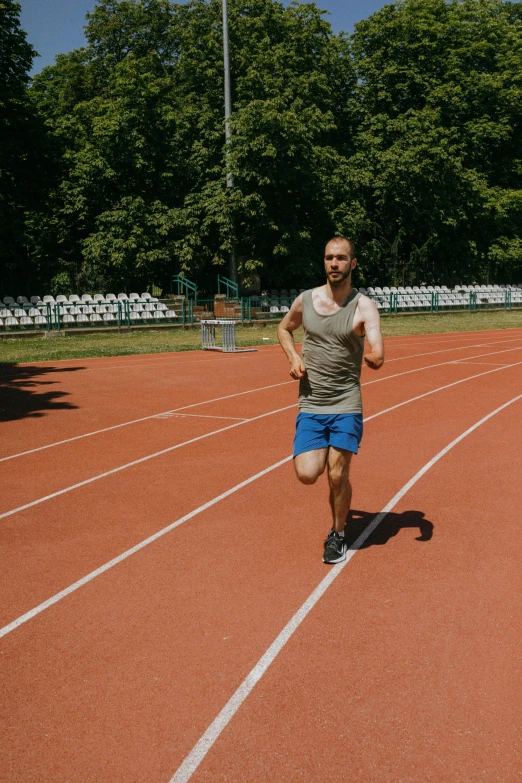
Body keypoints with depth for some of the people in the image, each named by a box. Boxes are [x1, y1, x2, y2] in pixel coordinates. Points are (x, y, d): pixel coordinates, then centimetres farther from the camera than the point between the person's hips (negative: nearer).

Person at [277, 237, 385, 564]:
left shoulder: (364, 306, -9)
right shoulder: (306, 300, 1)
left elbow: (377, 358, -21)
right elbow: (284, 328, 21)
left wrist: (371, 355, -46)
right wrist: (294, 358, 2)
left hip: (346, 405, -2)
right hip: (311, 405, 2)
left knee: (338, 476, -3)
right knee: (307, 474, -10)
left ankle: (338, 535, 23)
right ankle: (326, 452, 27)